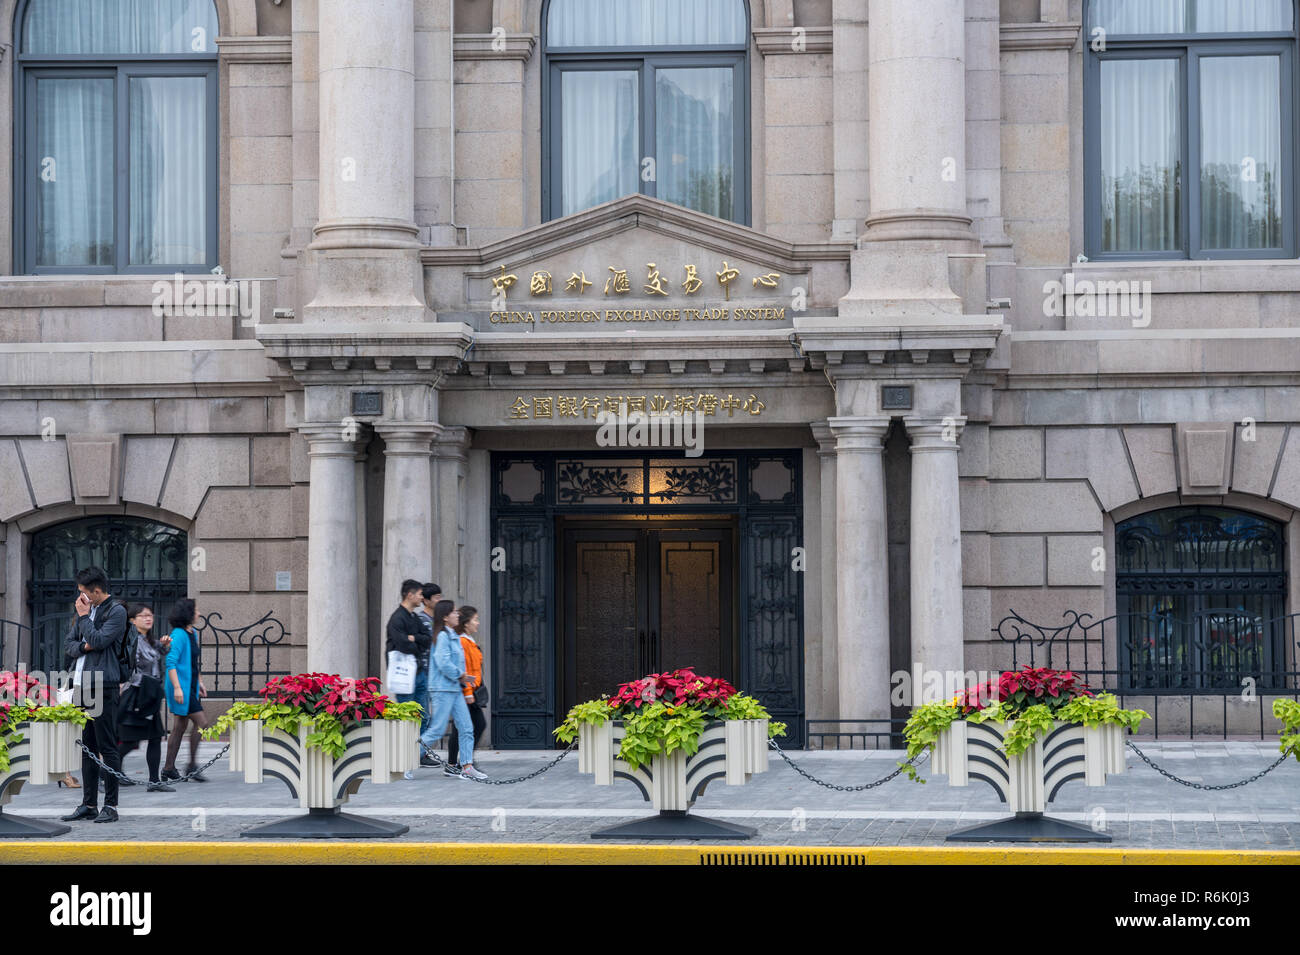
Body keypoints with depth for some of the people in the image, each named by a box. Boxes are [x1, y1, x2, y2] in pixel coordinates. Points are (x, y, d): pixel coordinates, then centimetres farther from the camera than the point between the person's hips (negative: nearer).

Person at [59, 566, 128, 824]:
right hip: (82, 686, 8)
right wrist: (83, 646, -4)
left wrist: (84, 616, -5)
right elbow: (68, 645, 17)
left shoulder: (116, 611, -5)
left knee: (107, 748, -5)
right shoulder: (87, 610, 19)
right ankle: (88, 804, 15)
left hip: (104, 687, -8)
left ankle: (111, 806, -2)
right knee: (87, 747, 10)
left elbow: (99, 640, -17)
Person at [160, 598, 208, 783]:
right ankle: (192, 766, -5)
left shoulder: (192, 633, 14)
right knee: (201, 722, -11)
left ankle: (169, 768, 15)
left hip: (190, 686, 10)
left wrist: (199, 682, 23)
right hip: (181, 687, -10)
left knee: (180, 727, 11)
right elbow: (171, 662, -20)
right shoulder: (178, 634, -15)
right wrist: (177, 687, -24)